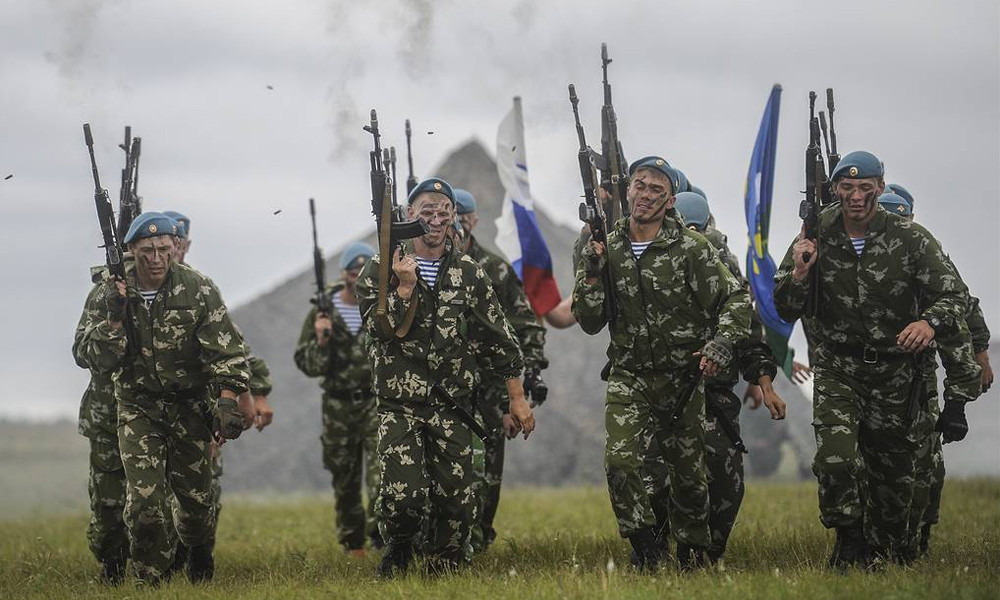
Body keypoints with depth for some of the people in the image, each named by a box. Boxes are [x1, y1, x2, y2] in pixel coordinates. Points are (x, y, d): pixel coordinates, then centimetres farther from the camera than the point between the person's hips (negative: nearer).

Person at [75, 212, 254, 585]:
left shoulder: (199, 290, -10)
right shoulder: (114, 294, -5)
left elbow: (226, 350, -14)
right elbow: (95, 358, -7)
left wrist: (228, 399, -26)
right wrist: (114, 318, -22)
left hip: (190, 405, 0)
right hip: (138, 408, 0)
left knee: (195, 494, 5)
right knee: (143, 498, -12)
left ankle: (199, 555, 36)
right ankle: (151, 581, 0)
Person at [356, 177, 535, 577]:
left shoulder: (469, 274, 8)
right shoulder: (380, 270, 1)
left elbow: (499, 338, 11)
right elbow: (381, 329, -10)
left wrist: (518, 399, 9)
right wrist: (405, 286, -20)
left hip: (451, 408, 2)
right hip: (400, 405, -2)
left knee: (458, 501, -4)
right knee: (402, 496, -17)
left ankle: (443, 569, 16)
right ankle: (397, 550, 12)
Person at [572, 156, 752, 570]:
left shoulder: (690, 248, -8)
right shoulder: (608, 250, 1)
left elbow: (736, 298, -5)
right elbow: (590, 322, 1)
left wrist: (721, 343, -19)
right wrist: (591, 275, -13)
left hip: (682, 378, -1)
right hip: (629, 380, 1)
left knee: (688, 470, 9)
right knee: (620, 461, -18)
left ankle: (692, 553, 28)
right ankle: (645, 553, -5)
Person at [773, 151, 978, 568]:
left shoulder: (910, 240, -6)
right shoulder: (817, 238, -3)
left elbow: (953, 294, -8)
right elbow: (786, 311, 1)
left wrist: (931, 321, -30)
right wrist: (799, 274, -20)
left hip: (894, 371, 0)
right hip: (836, 369, 0)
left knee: (891, 464, 10)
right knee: (836, 456, -21)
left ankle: (888, 549, 31)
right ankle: (850, 543, -2)